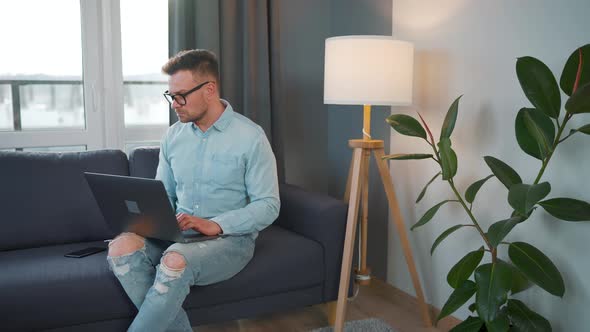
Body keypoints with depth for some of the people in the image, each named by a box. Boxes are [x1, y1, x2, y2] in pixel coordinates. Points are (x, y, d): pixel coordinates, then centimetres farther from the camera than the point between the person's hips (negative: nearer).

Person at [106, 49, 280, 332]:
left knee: (176, 261, -36)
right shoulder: (174, 135, 9)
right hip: (178, 233, 5)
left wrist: (215, 225, -22)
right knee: (122, 246, -24)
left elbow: (268, 205, -9)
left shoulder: (250, 137, -8)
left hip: (231, 237, -5)